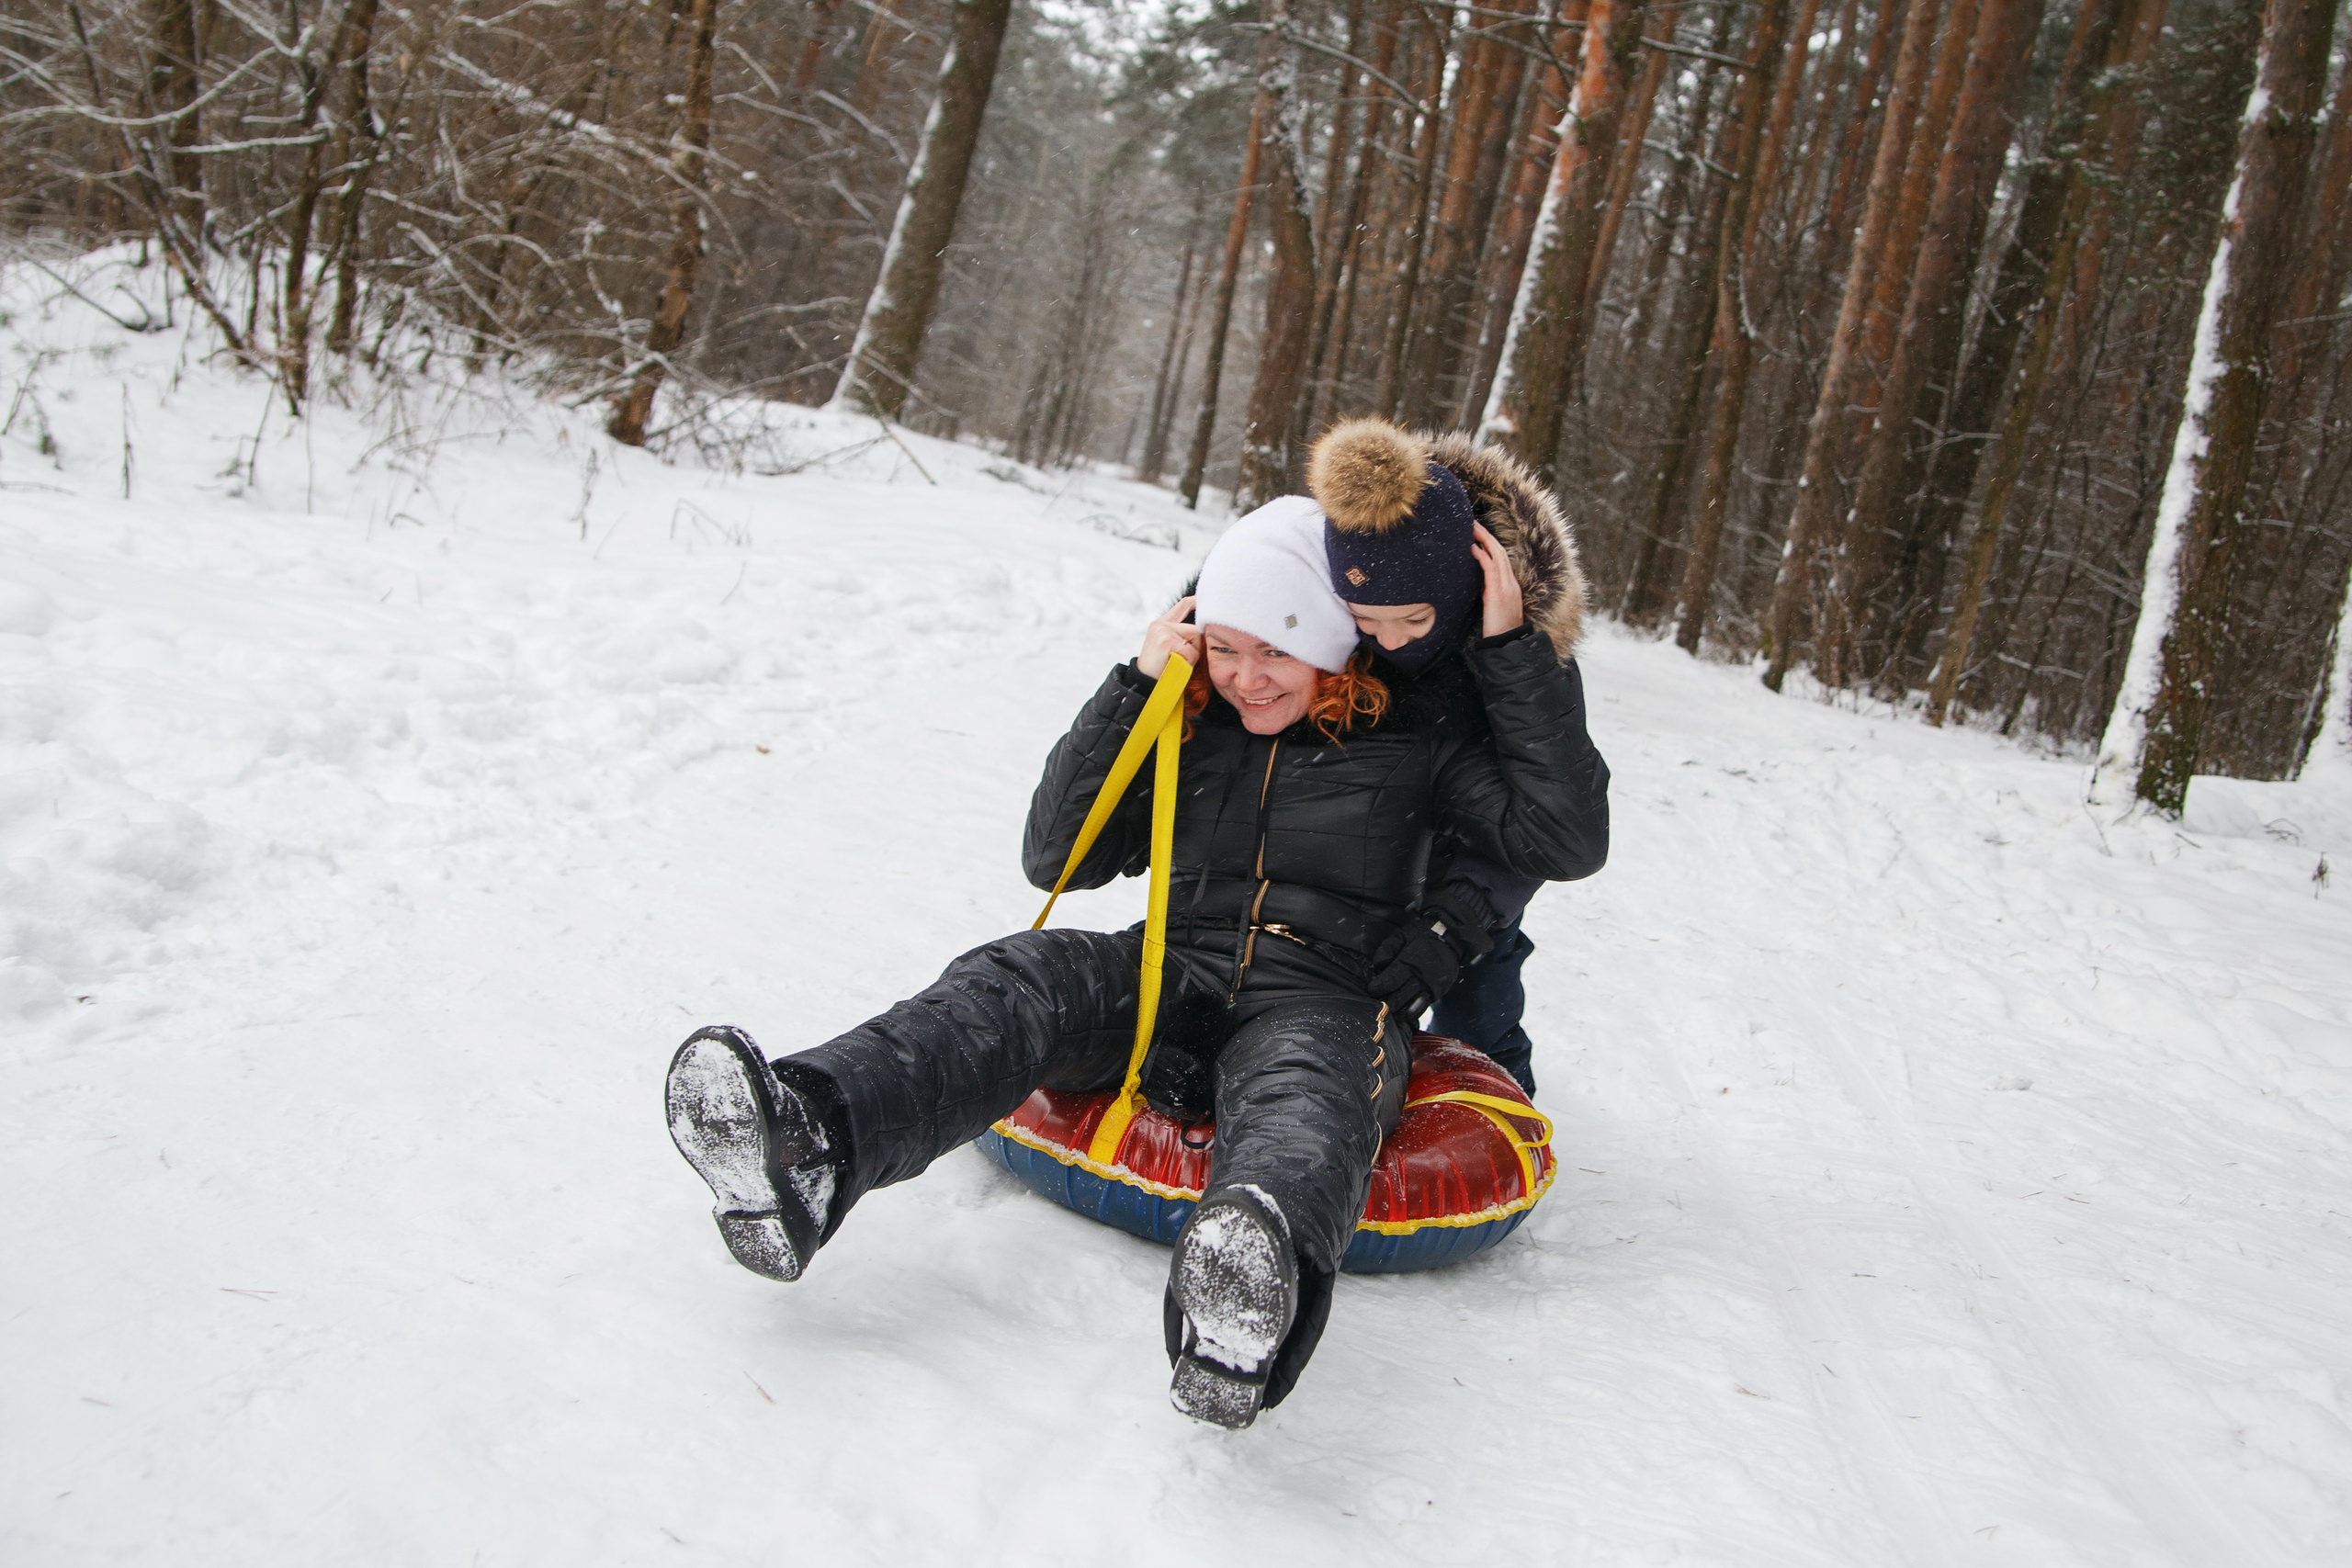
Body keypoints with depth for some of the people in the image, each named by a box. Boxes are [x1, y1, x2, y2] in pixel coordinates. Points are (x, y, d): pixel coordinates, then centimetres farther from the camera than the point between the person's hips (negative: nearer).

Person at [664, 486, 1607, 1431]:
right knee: (1022, 979, -28)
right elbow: (1055, 856, 11)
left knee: (1302, 1084, -41)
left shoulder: (1420, 733, 7)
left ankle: (1251, 1291, -77)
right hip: (1172, 975, 4)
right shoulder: (1192, 721, 15)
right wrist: (1133, 687, 2)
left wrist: (1513, 652, -5)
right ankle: (805, 1148, -56)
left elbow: (1568, 840, -1)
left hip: (1325, 1003, -3)